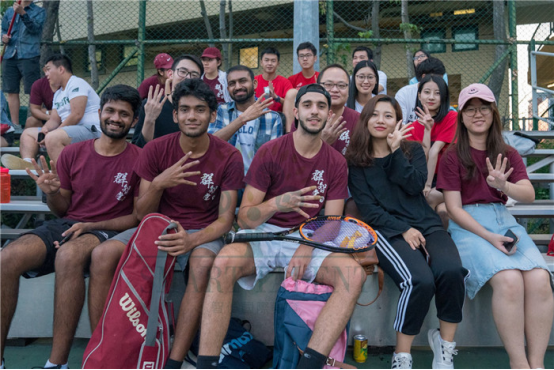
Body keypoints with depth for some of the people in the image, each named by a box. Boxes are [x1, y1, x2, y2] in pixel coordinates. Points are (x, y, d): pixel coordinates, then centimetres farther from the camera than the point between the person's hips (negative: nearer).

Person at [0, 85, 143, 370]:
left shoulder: (139, 160, -2)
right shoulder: (73, 153, 9)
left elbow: (138, 216, -2)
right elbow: (61, 209, 15)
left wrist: (90, 226, -12)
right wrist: (52, 193, -9)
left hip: (108, 231, -4)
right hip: (65, 225, 4)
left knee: (68, 255, -38)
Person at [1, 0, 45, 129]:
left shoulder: (39, 11, 4)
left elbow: (35, 28, -13)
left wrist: (23, 13, -27)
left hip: (29, 56, -5)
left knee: (34, 92, -8)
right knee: (12, 92, 7)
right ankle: (15, 125, 15)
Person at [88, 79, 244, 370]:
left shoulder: (229, 157, -7)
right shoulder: (156, 150, -3)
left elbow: (225, 220, -9)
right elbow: (143, 214, -2)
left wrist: (191, 239, -30)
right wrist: (158, 184, -24)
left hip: (202, 232, -2)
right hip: (158, 225, 3)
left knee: (203, 262, -37)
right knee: (102, 254, -22)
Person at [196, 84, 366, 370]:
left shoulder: (336, 162, 5)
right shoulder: (270, 152, -3)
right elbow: (244, 218, -7)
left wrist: (306, 249, -17)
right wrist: (276, 203, -29)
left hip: (310, 240, 2)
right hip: (264, 233, -2)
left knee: (354, 275, -26)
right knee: (223, 263, -33)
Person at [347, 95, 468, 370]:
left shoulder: (413, 150, 17)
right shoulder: (356, 162, 9)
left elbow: (415, 186, -2)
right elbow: (368, 209, 0)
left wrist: (396, 151, -5)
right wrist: (404, 229, -10)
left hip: (426, 224, 3)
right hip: (388, 230, -3)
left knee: (451, 271, -29)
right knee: (420, 281, -32)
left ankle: (445, 343, -6)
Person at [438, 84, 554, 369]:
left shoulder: (508, 155, 16)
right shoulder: (453, 157, 4)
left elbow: (529, 195, 0)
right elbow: (454, 209, -2)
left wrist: (504, 186, -23)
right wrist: (489, 237, -15)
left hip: (504, 221, 4)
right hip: (467, 226, -4)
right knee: (509, 279, -30)